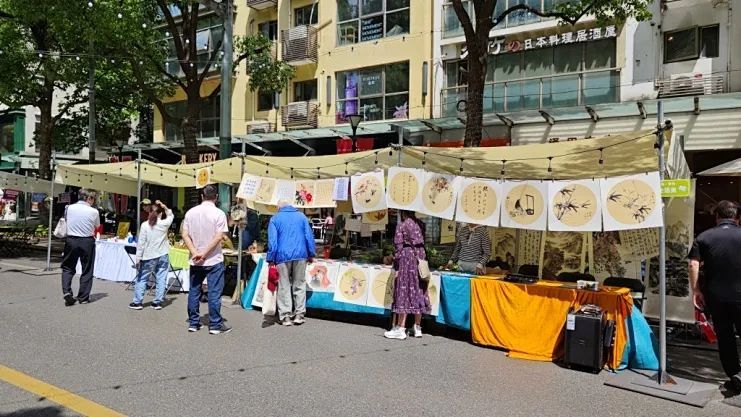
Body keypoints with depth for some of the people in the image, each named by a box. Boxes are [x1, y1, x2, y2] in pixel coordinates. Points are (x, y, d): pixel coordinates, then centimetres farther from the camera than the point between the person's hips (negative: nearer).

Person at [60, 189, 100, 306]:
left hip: (71, 240, 2)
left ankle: (66, 291, -6)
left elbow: (65, 219, 13)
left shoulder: (69, 208, -2)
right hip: (87, 241, -2)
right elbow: (97, 227, 6)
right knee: (87, 270, 10)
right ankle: (83, 297, 14)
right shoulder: (93, 212, -8)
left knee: (68, 268, 14)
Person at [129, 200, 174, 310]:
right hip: (163, 256, 2)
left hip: (149, 257, -1)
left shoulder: (145, 225, -8)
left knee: (142, 279, 9)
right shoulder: (164, 224, -3)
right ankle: (158, 302, 9)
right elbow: (171, 215, 21)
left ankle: (137, 302, 12)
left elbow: (141, 243, -9)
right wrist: (164, 206, 11)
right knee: (161, 279, 7)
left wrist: (138, 258, -4)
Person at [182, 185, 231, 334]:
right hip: (214, 260, -4)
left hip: (195, 260, 4)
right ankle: (215, 325, 5)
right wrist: (204, 254, -12)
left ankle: (193, 323, 18)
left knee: (194, 291, 13)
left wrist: (195, 253, -8)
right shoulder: (219, 214, -9)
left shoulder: (191, 212, 3)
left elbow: (185, 235, -1)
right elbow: (219, 237, -16)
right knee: (214, 293, 1)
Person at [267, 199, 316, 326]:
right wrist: (311, 254, 13)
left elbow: (272, 240, -1)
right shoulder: (301, 216, 12)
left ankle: (286, 316, 2)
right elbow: (309, 236, 8)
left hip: (283, 256, -2)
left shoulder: (275, 219, 6)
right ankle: (299, 314, 7)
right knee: (299, 285, 9)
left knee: (284, 286, 4)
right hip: (300, 255, 2)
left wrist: (271, 259, 2)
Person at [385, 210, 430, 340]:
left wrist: (396, 260, -4)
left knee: (404, 291, -4)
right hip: (420, 256, 6)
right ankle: (417, 327, 14)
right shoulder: (419, 224, 9)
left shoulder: (402, 225, -7)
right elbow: (422, 243, 7)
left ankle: (400, 329, -4)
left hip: (407, 256, -6)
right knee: (417, 291, 9)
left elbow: (399, 246, -10)